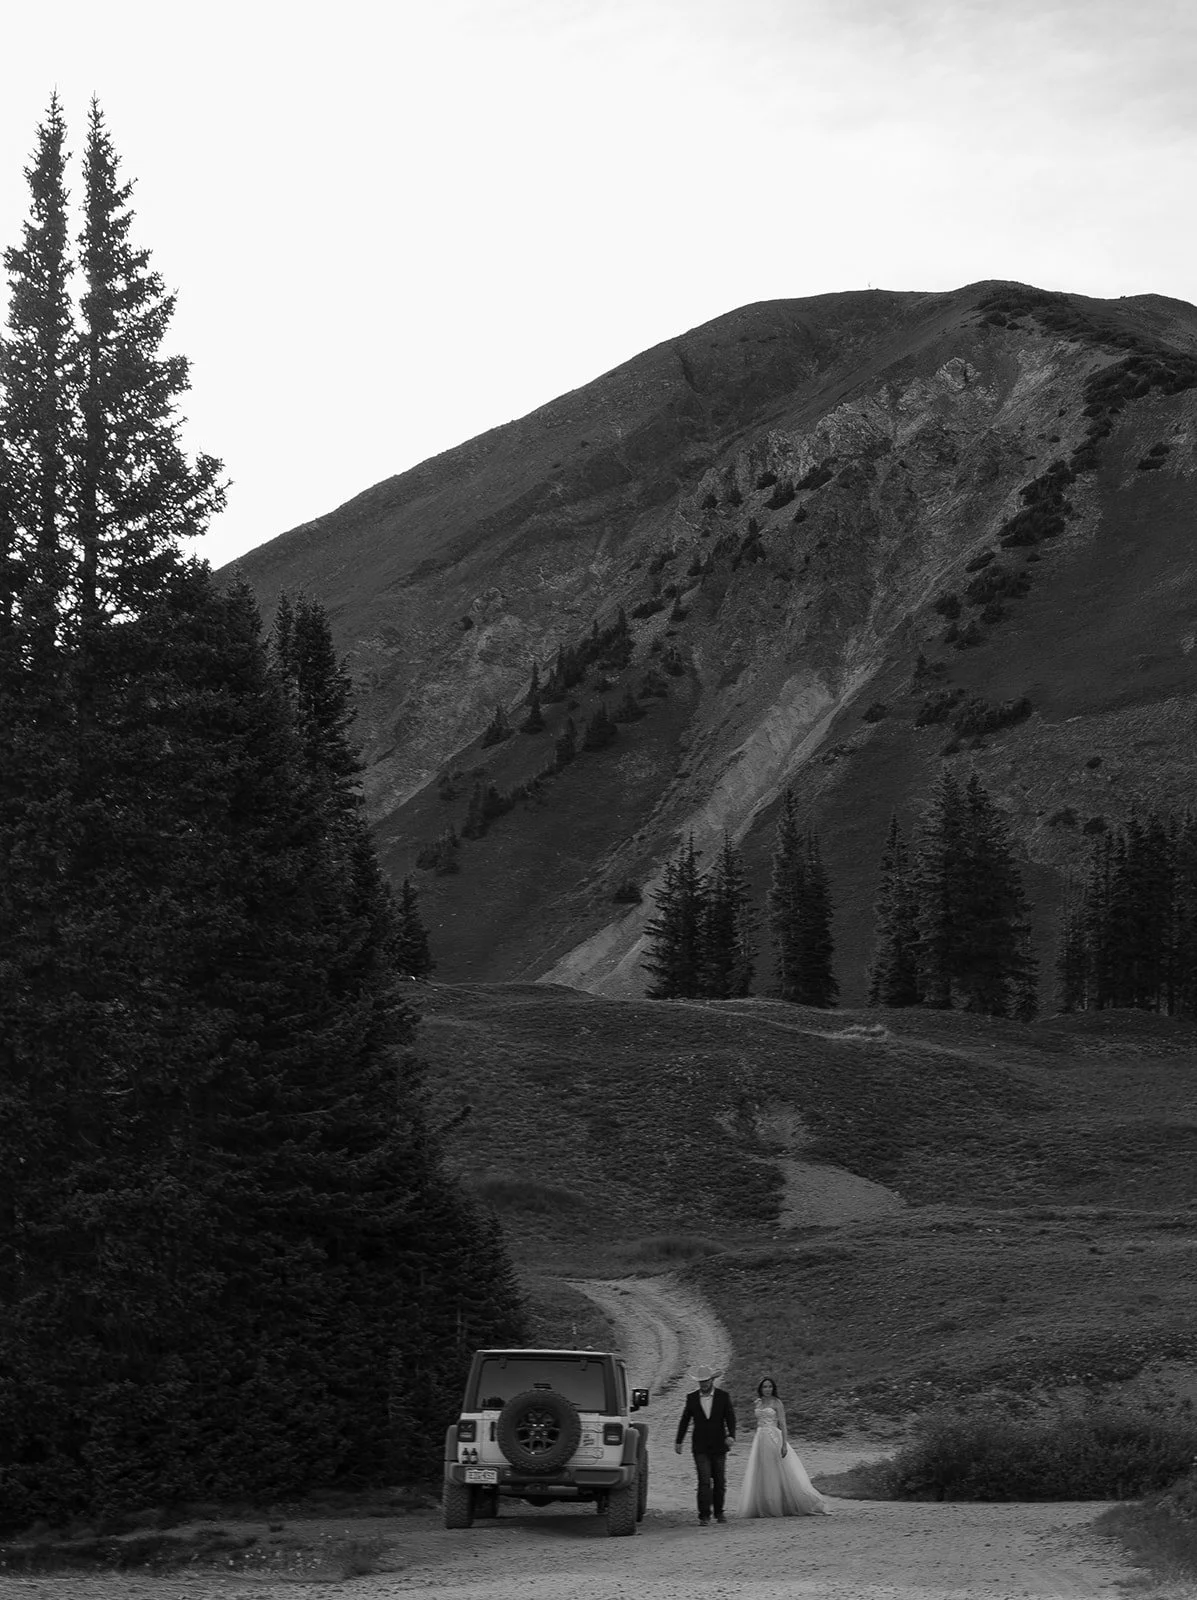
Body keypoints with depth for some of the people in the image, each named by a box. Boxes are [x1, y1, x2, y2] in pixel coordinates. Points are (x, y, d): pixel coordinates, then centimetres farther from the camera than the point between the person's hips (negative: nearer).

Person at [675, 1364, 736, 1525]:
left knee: (720, 1481, 9)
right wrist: (679, 1441, 12)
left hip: (718, 1446, 1)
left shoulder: (723, 1396, -1)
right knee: (704, 1481, -12)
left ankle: (719, 1512, 26)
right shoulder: (692, 1397, 1)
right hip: (700, 1447, -1)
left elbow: (730, 1418, -4)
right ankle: (704, 1516, -12)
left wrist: (731, 1436, -21)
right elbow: (685, 1420, 10)